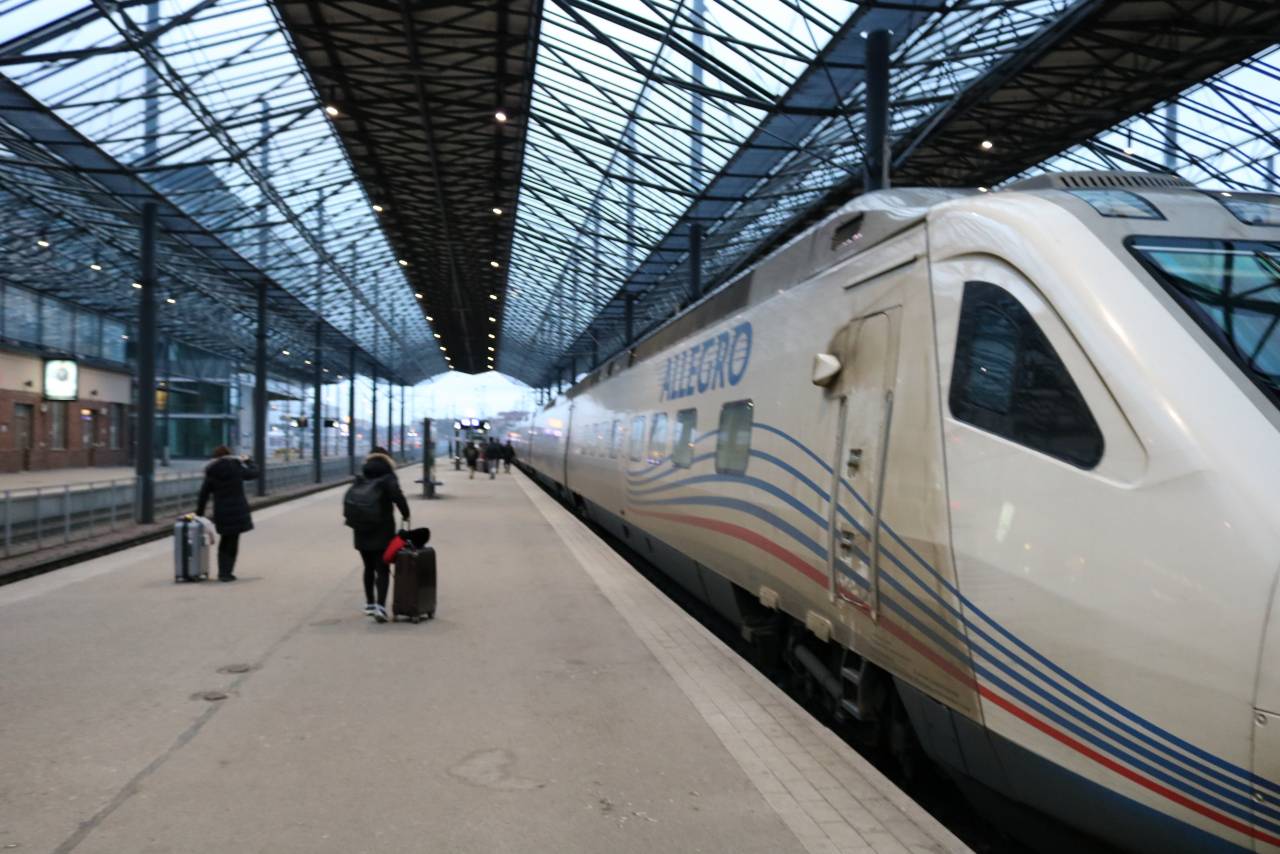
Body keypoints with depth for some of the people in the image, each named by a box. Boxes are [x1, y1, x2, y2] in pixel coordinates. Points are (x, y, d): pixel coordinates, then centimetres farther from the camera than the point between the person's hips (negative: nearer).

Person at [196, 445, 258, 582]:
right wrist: (248, 461, 32)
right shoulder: (236, 467, -3)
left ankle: (223, 572, 20)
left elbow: (203, 495, 4)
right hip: (238, 512, -3)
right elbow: (254, 472, 13)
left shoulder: (211, 473, 3)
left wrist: (199, 513, 13)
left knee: (225, 542, 19)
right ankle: (226, 573, 0)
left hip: (221, 513, 3)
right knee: (232, 543, 4)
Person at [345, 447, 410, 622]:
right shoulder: (388, 478, -5)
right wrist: (405, 517, -12)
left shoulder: (360, 479, 9)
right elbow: (397, 496, -21)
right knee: (382, 569, -3)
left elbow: (348, 500, 9)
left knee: (369, 568, 18)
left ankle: (369, 604, 26)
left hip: (361, 531, 4)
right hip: (382, 530, -4)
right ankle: (380, 606, -18)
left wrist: (353, 522, 17)